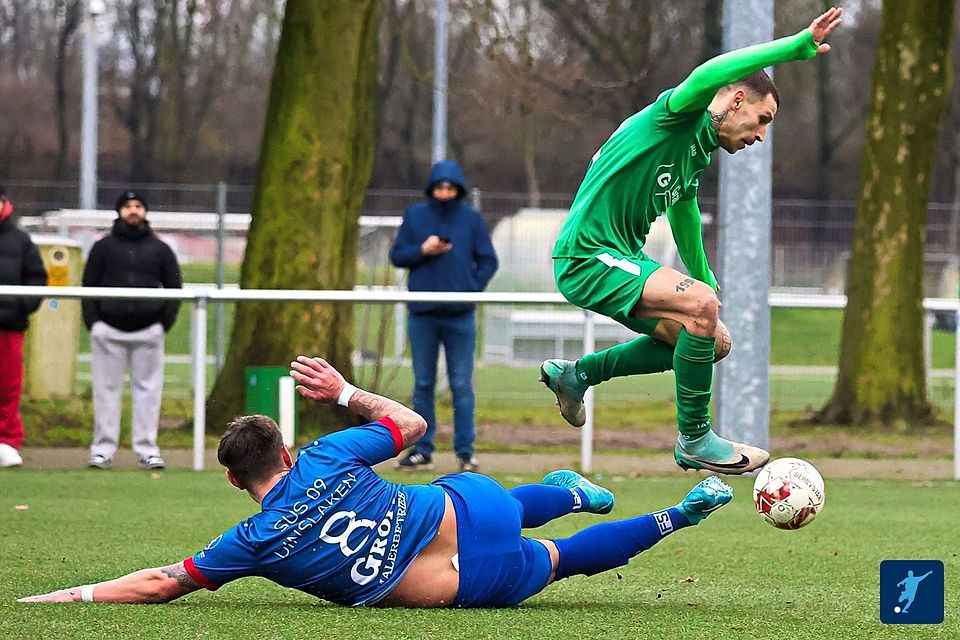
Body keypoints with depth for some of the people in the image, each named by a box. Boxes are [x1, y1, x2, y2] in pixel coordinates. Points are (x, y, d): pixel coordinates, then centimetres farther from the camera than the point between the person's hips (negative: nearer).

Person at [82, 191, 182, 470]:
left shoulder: (159, 248, 12)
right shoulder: (103, 247, 9)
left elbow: (175, 289, 13)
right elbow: (89, 287, 10)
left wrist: (165, 323, 2)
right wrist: (93, 323, -2)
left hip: (148, 331, 1)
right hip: (108, 329, -1)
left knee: (148, 390, -1)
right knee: (106, 390, -1)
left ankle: (147, 449, 3)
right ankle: (103, 449, 2)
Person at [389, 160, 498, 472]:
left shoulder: (471, 218, 3)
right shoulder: (415, 215, 5)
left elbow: (488, 261, 6)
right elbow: (397, 256, 6)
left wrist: (472, 288, -8)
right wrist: (422, 250, -11)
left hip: (460, 316, -1)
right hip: (422, 314, 1)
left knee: (462, 385, 0)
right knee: (423, 384, 6)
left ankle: (465, 450, 4)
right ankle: (422, 449, 12)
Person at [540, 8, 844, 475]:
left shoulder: (699, 154, 16)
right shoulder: (677, 118, -12)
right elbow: (705, 79, -36)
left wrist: (704, 277, 46)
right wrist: (800, 45, -36)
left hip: (623, 258, 10)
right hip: (586, 257, -10)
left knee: (715, 341, 13)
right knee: (702, 305, -27)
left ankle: (576, 374, 22)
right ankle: (694, 440, -12)